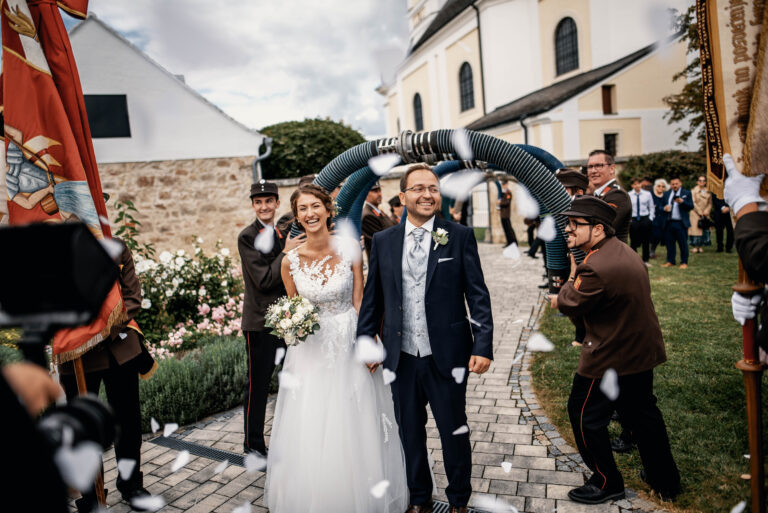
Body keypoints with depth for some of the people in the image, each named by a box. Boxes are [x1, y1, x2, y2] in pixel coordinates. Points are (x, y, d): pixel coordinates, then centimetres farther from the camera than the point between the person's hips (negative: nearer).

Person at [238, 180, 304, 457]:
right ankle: (253, 445, 23)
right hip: (260, 322, -6)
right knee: (257, 385, 6)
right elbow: (264, 280, -18)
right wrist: (286, 252, -16)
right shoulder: (247, 236, -11)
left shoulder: (284, 234, 10)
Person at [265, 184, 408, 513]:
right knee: (309, 431, 9)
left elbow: (359, 302, -3)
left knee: (352, 430, 9)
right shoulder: (291, 261, -5)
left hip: (348, 346, -1)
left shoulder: (350, 250, -8)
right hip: (310, 349, 1)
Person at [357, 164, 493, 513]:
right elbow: (372, 298, 8)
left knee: (454, 431, 13)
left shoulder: (460, 237, -3)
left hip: (447, 356, -2)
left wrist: (483, 346, -11)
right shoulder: (383, 241, 3)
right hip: (401, 357, 2)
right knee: (410, 433, 17)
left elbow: (478, 295, -5)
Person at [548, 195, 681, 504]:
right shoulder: (624, 252, 4)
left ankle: (606, 483, 24)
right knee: (642, 414, 23)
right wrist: (564, 298, 4)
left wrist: (573, 268, -2)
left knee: (585, 415, 9)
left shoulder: (596, 267, -28)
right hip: (642, 352, 10)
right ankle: (665, 481, 39)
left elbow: (569, 305, -13)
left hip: (610, 358, -9)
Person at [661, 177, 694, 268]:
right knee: (669, 243, 8)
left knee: (683, 243, 0)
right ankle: (670, 261, 17)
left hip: (681, 223, -4)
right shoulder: (666, 194, 15)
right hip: (668, 223, 4)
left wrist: (682, 202, -20)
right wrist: (664, 208, -6)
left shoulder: (686, 193, 4)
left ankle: (684, 262, 8)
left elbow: (691, 206, -4)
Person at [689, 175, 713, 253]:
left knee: (704, 229, 2)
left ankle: (701, 247, 6)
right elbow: (693, 203, -7)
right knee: (695, 229, -6)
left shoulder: (708, 192, 12)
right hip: (696, 214, -4)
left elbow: (710, 203, 10)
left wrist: (706, 211, -6)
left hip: (705, 214, 4)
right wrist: (700, 212, -11)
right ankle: (695, 247, -4)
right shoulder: (693, 191, -1)